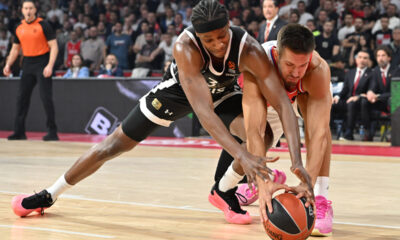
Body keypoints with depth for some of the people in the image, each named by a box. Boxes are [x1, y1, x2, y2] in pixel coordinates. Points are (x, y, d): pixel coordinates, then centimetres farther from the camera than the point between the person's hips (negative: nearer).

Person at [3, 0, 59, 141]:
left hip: (42, 64, -6)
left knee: (46, 98, -10)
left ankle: (52, 132, -6)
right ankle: (19, 132, 13)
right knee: (22, 97, 6)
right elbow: (15, 48, 19)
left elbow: (54, 46, -11)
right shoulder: (19, 28, 8)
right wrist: (8, 64, 6)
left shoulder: (43, 25, -8)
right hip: (28, 64, 6)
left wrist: (50, 65, -22)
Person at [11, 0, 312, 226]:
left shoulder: (248, 49, -38)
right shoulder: (186, 47, -42)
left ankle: (225, 190, 1)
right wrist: (241, 155, -62)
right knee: (116, 143, 1)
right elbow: (202, 109, -50)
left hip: (223, 92, 2)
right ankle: (48, 196, 18)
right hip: (179, 90, -1)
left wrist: (297, 160, -57)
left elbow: (283, 105, -44)